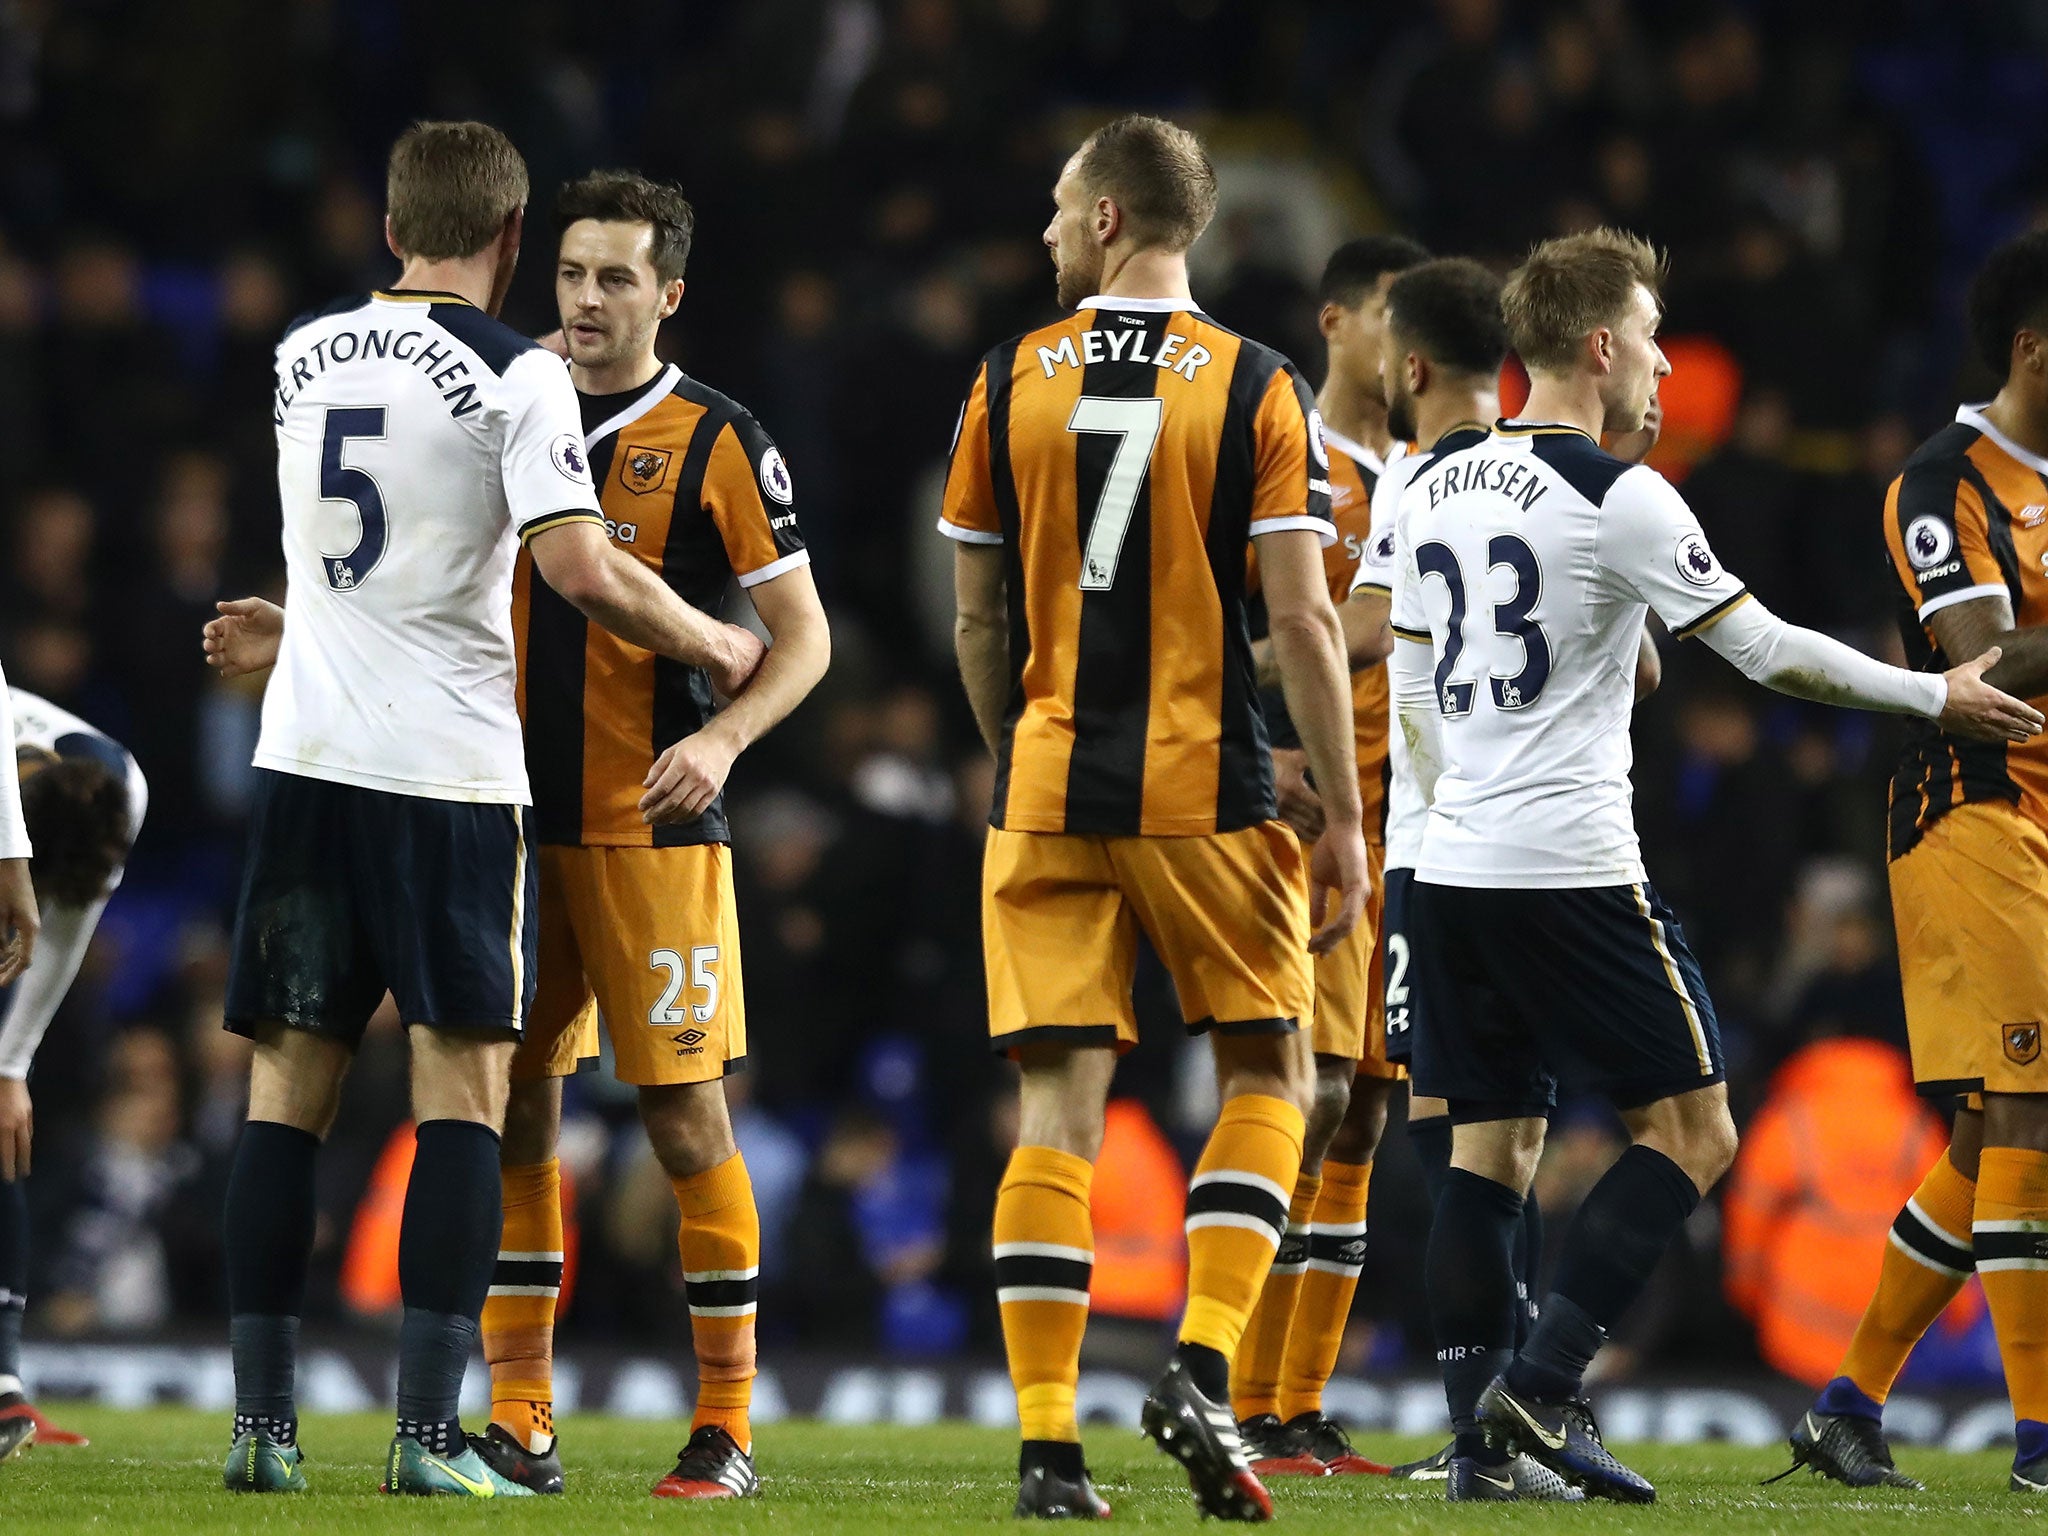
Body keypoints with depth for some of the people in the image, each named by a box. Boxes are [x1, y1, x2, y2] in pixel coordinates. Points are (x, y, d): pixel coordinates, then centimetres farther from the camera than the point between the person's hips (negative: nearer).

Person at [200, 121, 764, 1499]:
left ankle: (266, 1424, 4)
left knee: (290, 1087, 7)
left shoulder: (305, 356, 9)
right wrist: (712, 649, 1)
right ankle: (431, 1435, -7)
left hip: (307, 759, 4)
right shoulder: (517, 374, -7)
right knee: (464, 1090, 0)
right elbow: (581, 570, -13)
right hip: (450, 767, -4)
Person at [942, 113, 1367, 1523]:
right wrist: (1345, 821, -2)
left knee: (1060, 1103, 3)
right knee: (1267, 1075, 12)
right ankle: (1203, 1369, -6)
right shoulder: (1257, 391, -2)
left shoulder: (1009, 386, 4)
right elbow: (1302, 622, -7)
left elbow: (978, 625, 9)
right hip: (1209, 791, -2)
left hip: (1048, 790, 2)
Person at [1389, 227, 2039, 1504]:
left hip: (1455, 870, 8)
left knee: (1493, 1144, 10)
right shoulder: (1619, 497, -10)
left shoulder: (1437, 487, 11)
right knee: (1691, 1131, 0)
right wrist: (1937, 696, 5)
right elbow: (1767, 649, -6)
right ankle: (1541, 1388, -11)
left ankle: (1481, 1442, 4)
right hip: (1571, 870, -7)